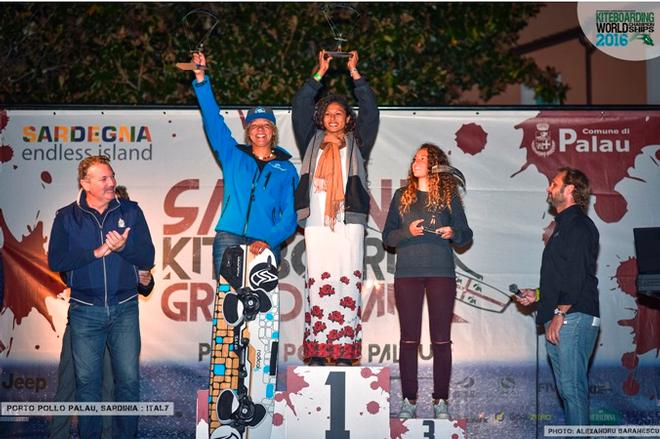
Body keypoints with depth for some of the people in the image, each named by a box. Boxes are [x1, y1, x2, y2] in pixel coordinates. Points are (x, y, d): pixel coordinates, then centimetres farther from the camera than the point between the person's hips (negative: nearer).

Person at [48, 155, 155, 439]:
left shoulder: (130, 211, 4)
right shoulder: (66, 217, 3)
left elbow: (147, 258, 0)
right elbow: (56, 261, -8)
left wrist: (122, 247, -18)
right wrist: (97, 252, -15)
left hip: (124, 309, 0)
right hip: (84, 310, 0)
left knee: (129, 379, 1)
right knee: (87, 381, 7)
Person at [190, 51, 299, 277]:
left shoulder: (286, 169, 12)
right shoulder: (233, 155, 16)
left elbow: (290, 214, 4)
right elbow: (213, 120, 8)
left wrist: (269, 241, -12)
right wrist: (201, 79, -2)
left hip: (266, 244, 0)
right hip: (229, 239, 1)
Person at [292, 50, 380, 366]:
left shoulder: (356, 144, 18)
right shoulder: (312, 142, 20)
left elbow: (370, 112, 10)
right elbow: (299, 109, 13)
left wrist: (355, 74, 9)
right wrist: (320, 73, 10)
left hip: (349, 224, 0)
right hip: (316, 224, 1)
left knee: (347, 286, -6)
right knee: (317, 286, -4)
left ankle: (345, 354, -4)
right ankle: (317, 354, -2)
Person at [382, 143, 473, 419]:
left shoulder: (449, 195, 9)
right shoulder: (402, 196, 13)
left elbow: (466, 235, 11)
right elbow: (387, 236, 9)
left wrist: (453, 233, -10)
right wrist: (408, 232, -9)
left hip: (441, 272, -1)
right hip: (407, 273, 1)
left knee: (441, 339, -1)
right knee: (408, 339, 1)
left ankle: (440, 401, 5)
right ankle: (409, 401, 6)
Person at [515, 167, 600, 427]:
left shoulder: (579, 225, -8)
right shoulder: (563, 226, 23)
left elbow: (577, 275, -17)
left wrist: (559, 313, -20)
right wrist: (538, 295, 20)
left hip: (573, 318, -10)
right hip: (559, 320, 10)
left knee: (572, 386, -11)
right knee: (566, 387, 11)